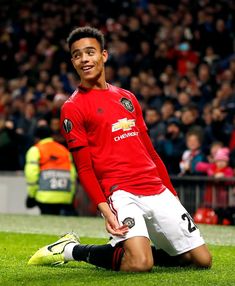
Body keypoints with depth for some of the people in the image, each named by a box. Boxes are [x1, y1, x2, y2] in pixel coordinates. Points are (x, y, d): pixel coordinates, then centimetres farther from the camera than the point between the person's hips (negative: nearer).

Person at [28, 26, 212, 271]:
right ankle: (72, 250, -1)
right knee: (140, 264, -27)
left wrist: (172, 194, 18)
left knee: (202, 260, 3)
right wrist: (105, 209, -19)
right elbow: (84, 168, -7)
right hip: (120, 193, -6)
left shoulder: (127, 98, 18)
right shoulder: (72, 108, -1)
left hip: (158, 192, 6)